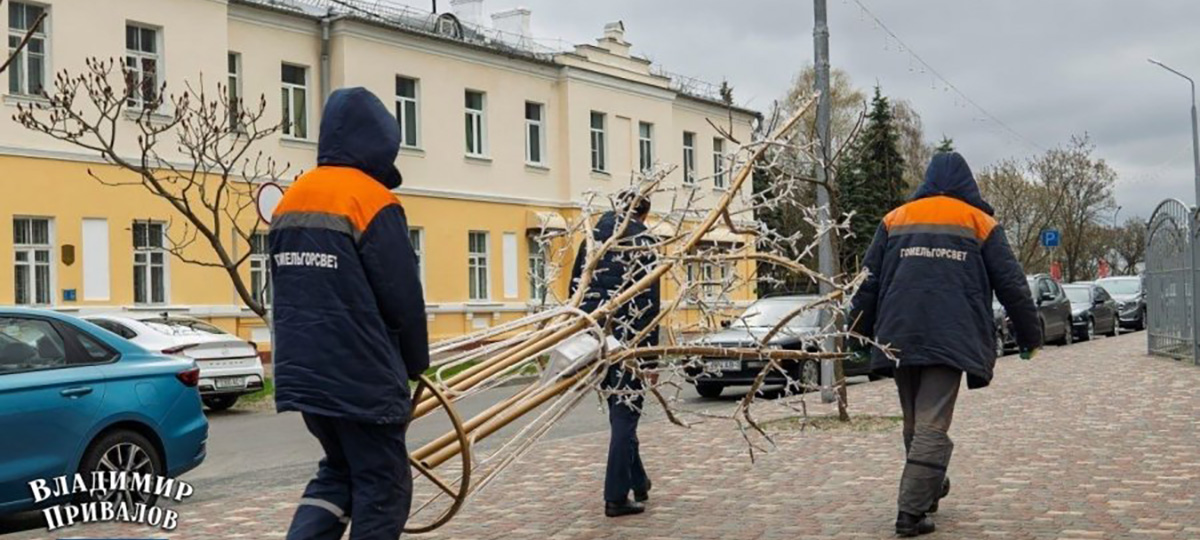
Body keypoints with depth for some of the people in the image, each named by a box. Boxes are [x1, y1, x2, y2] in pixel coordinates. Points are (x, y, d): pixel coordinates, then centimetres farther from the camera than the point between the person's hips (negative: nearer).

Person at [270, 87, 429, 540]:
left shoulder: (290, 200, 10)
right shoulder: (372, 200, -13)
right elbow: (402, 296, -13)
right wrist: (416, 360, 3)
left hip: (302, 372, 8)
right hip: (361, 375, -7)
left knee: (339, 472, 22)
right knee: (381, 487, 6)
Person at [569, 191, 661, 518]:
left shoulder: (593, 237, 10)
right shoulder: (641, 240, -8)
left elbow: (575, 287, 11)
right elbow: (648, 300, -12)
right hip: (626, 336, -6)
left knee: (620, 410, 20)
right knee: (625, 413, 1)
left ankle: (637, 482, 32)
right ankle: (617, 497, 2)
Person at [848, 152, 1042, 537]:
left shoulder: (895, 220, 16)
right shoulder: (982, 223, 11)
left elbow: (869, 280, 13)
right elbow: (1012, 285, 10)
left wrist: (859, 330, 20)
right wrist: (1030, 337, 17)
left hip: (899, 336, 3)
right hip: (951, 339, -3)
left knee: (914, 423, 17)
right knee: (932, 426, -6)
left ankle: (929, 489, 33)